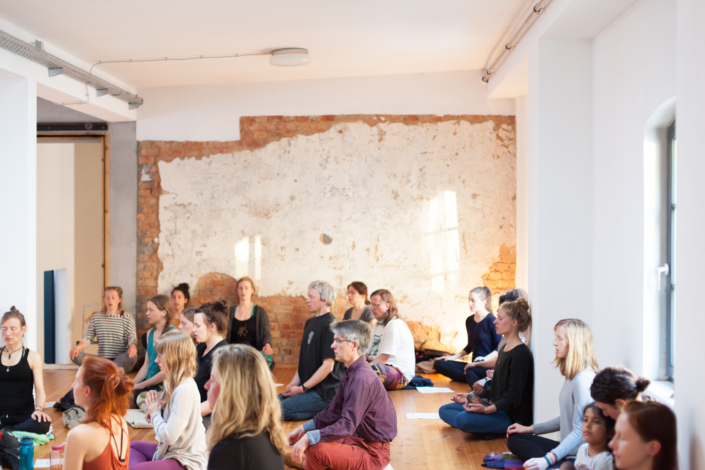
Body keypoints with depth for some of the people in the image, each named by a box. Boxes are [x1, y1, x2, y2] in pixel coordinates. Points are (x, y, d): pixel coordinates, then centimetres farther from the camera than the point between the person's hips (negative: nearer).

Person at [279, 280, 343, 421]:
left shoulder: (330, 325, -15)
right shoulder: (310, 323, 15)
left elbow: (328, 366, -19)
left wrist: (302, 388, -14)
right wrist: (293, 383, 5)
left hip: (325, 392, -9)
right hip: (308, 387, 9)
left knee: (280, 411, -21)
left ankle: (325, 411, -6)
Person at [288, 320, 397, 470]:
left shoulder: (362, 379, -24)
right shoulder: (351, 375, 8)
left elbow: (348, 424, -30)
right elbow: (332, 413, 15)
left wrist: (308, 438, -32)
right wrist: (302, 429, 7)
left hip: (372, 452, -10)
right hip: (357, 438, 10)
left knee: (317, 449, -26)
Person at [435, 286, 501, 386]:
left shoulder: (491, 320, -8)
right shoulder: (469, 321, 14)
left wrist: (486, 359, -22)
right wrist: (454, 357, 16)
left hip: (489, 366, -9)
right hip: (475, 365, 9)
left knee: (471, 372, -42)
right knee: (439, 364, -10)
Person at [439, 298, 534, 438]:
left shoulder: (521, 353, -16)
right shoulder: (504, 349, 15)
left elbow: (513, 397, -21)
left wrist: (487, 409, -33)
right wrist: (473, 398, 18)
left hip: (514, 416, -11)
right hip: (497, 407, 11)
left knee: (463, 418, -32)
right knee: (444, 410, 7)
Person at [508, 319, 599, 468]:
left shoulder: (584, 379, -21)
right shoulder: (572, 376, 9)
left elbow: (579, 432, -24)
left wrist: (548, 459, -32)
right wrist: (529, 429, 22)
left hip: (577, 457, -10)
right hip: (567, 449, 10)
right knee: (515, 439, 10)